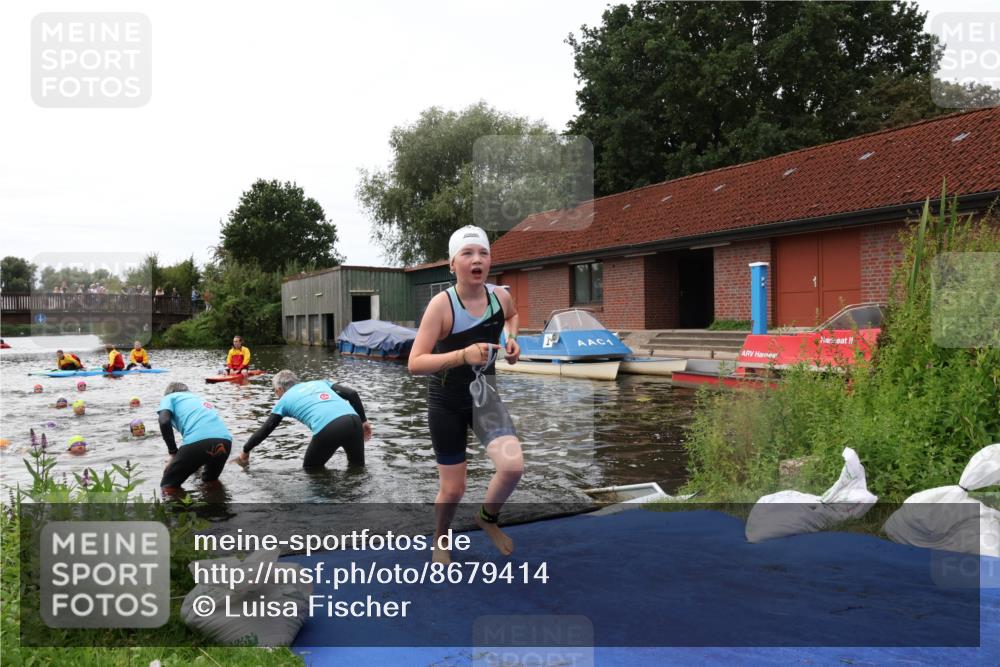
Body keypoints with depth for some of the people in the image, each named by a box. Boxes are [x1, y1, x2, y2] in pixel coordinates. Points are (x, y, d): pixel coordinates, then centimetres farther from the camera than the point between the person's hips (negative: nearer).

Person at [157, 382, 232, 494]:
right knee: (211, 480, 34)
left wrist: (173, 452, 10)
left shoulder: (169, 397, 23)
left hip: (198, 441, -5)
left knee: (168, 487, 15)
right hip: (225, 440, 6)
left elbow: (164, 422, 0)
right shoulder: (198, 398, 39)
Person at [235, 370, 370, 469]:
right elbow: (352, 394, 19)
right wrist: (363, 420, 24)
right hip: (353, 420, 4)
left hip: (327, 429, -3)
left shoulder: (284, 400, 24)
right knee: (357, 467, 25)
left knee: (310, 471, 23)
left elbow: (265, 429, 29)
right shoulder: (319, 382, 32)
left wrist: (245, 451, 42)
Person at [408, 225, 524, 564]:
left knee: (513, 466, -20)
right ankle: (440, 542, 38)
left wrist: (512, 339, -1)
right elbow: (415, 364, -26)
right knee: (453, 489, 5)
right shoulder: (441, 304, -22)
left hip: (484, 395, 3)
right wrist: (463, 355, -39)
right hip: (446, 401, -3)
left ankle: (487, 517, 14)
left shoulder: (500, 296, -8)